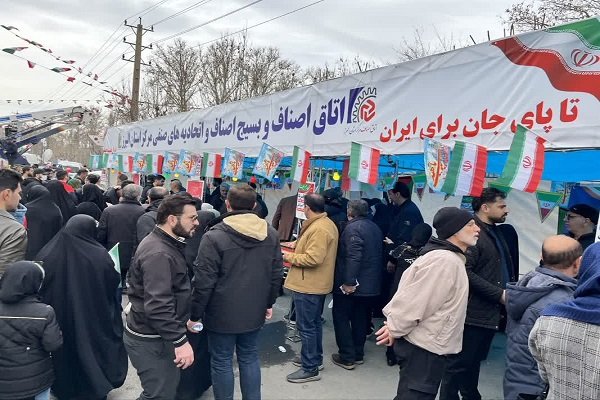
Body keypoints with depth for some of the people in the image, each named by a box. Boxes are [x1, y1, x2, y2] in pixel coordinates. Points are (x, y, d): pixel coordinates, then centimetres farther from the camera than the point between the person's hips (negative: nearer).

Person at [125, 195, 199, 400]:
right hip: (150, 339, -10)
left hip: (156, 334, 10)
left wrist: (182, 322, 20)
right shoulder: (158, 254, -26)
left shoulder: (164, 243, 7)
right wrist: (181, 341, -29)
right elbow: (157, 306, -32)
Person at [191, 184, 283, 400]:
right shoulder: (271, 233, -1)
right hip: (254, 311, 5)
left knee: (221, 361, 11)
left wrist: (195, 314, -6)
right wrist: (269, 303, 18)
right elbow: (276, 274, 6)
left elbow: (204, 281, -16)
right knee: (249, 357, 19)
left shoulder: (215, 236, -16)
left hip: (223, 313, -4)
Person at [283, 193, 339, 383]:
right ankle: (315, 358, 34)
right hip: (317, 284, 11)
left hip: (308, 286, -11)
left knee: (306, 326, -1)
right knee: (314, 323, 21)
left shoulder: (318, 229, -23)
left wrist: (290, 257, -15)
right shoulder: (327, 223, 10)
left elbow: (312, 259, -28)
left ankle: (310, 369, 8)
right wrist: (298, 244, 11)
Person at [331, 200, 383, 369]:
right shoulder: (375, 228, 10)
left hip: (349, 286, -8)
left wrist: (349, 282, -27)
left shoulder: (353, 228, -17)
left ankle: (347, 357, 6)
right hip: (370, 284, 8)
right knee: (360, 319, 18)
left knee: (341, 318, 5)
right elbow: (379, 254, 16)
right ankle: (358, 354, 26)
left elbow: (353, 257, -27)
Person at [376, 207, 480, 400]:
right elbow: (416, 301, -24)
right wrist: (395, 330, -12)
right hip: (424, 347, -10)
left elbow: (417, 296, 14)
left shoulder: (451, 258, 13)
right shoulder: (444, 260, -22)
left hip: (427, 345, 10)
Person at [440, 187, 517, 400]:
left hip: (490, 312, 9)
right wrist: (499, 294, -20)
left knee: (474, 361, 21)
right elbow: (465, 272, -24)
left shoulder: (495, 232, 13)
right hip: (473, 312, -9)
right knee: (459, 362, 2)